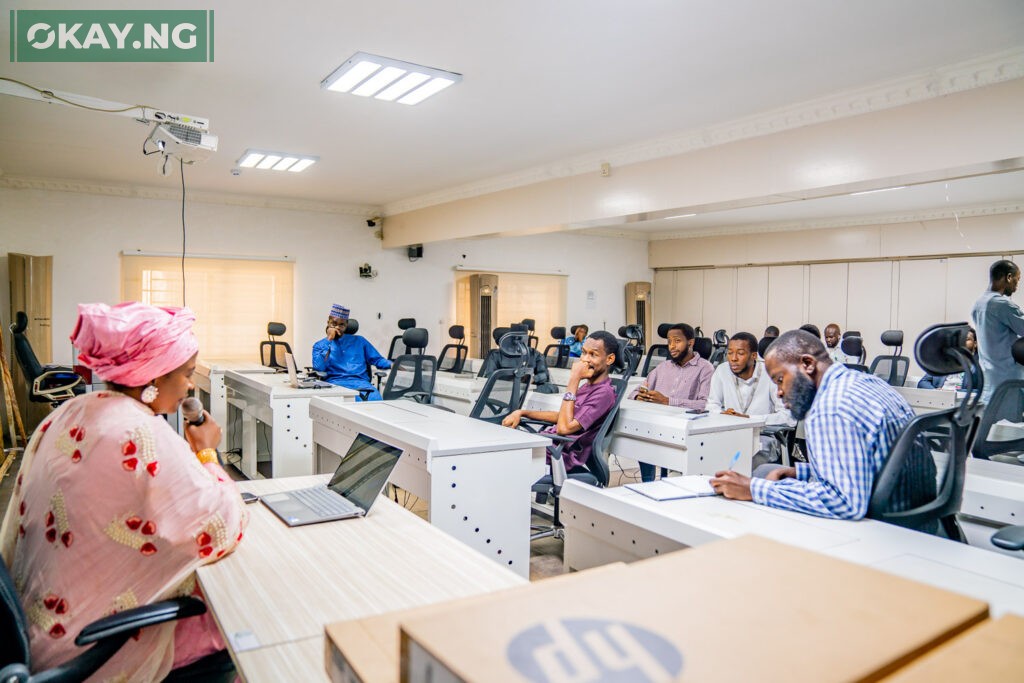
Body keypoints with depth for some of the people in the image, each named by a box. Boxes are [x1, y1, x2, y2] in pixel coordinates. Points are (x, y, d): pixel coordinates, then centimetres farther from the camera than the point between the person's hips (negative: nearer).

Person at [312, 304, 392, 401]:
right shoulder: (319, 345, 20)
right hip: (335, 383, -2)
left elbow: (378, 360, 20)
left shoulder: (359, 341, 26)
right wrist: (329, 340, 3)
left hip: (360, 381, 2)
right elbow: (319, 368, -1)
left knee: (375, 398, -36)